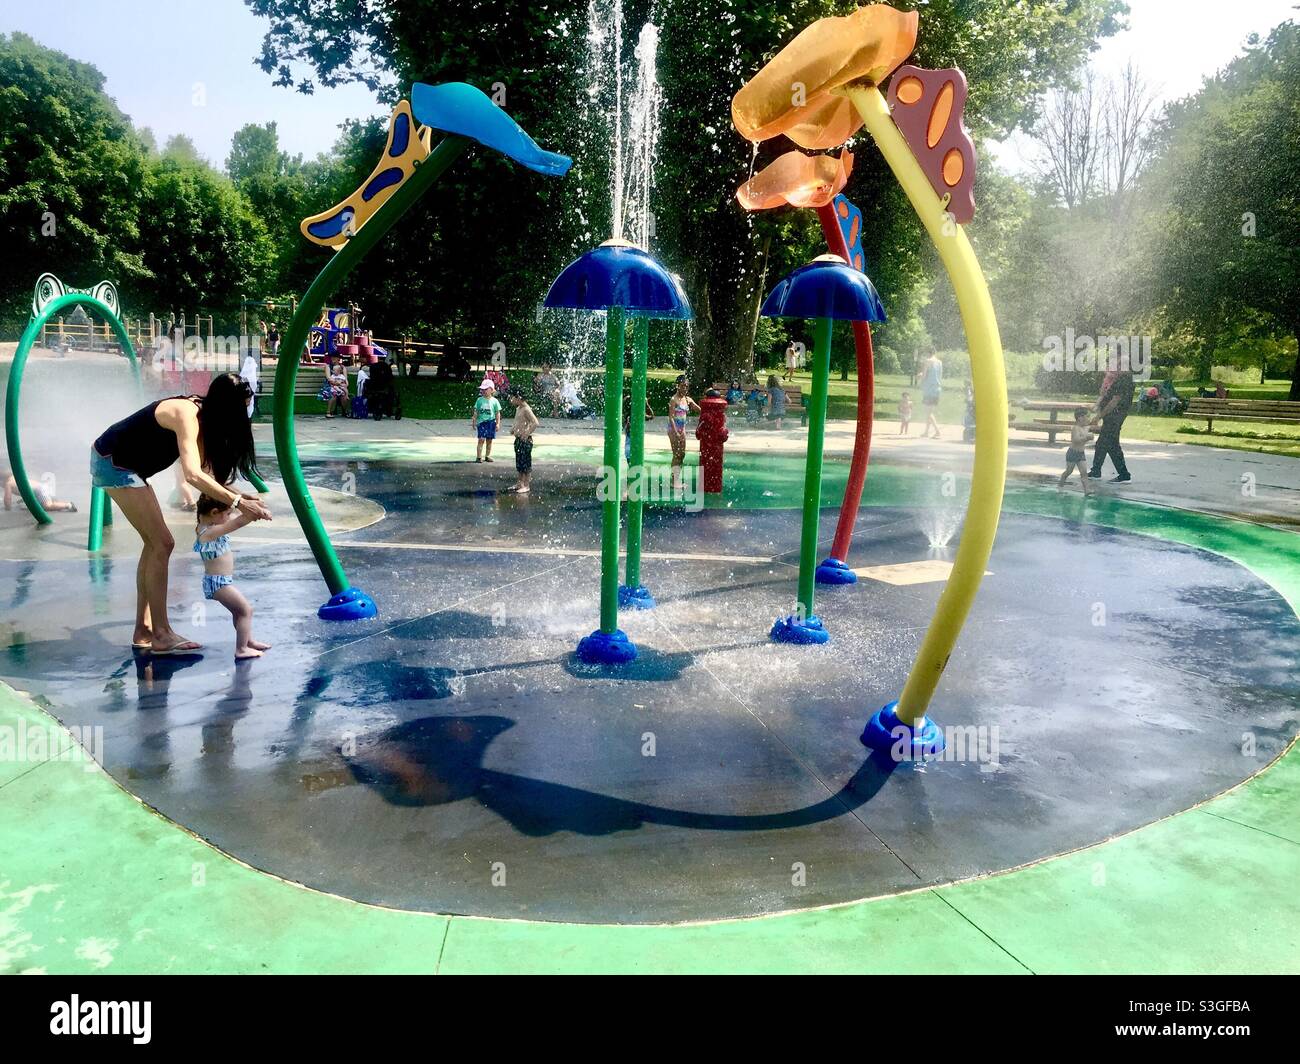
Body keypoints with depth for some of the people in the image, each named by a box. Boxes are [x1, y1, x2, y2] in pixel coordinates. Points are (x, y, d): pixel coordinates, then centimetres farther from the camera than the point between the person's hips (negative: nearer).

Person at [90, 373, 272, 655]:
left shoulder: (201, 415, 3)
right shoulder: (187, 415, -26)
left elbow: (204, 470, 5)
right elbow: (193, 475, -39)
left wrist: (238, 495, -7)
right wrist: (238, 502, -39)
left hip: (120, 463, 10)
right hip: (113, 464, -10)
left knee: (154, 543, 11)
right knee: (162, 543, -11)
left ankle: (143, 631, 16)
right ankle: (162, 635, -8)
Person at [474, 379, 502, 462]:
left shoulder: (494, 401, 2)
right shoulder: (479, 400, 4)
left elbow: (497, 413, 5)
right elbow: (476, 412, 8)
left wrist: (498, 423, 0)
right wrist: (474, 421, 4)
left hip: (491, 422, 1)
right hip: (481, 422, -1)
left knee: (489, 440, 7)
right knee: (481, 439, -8)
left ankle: (487, 456, 17)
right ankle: (479, 456, -7)